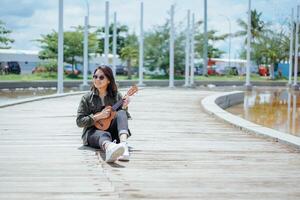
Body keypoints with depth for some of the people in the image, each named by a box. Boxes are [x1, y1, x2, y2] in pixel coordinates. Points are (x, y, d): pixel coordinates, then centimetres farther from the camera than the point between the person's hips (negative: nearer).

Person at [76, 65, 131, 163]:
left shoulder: (116, 96, 9)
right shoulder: (87, 98, 5)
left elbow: (123, 117, 10)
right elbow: (79, 121, -2)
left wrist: (124, 108, -11)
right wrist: (99, 116, -13)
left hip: (112, 131, 2)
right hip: (93, 132, -2)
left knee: (121, 113, -26)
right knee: (104, 135, -38)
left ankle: (124, 144, -54)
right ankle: (109, 149, -79)